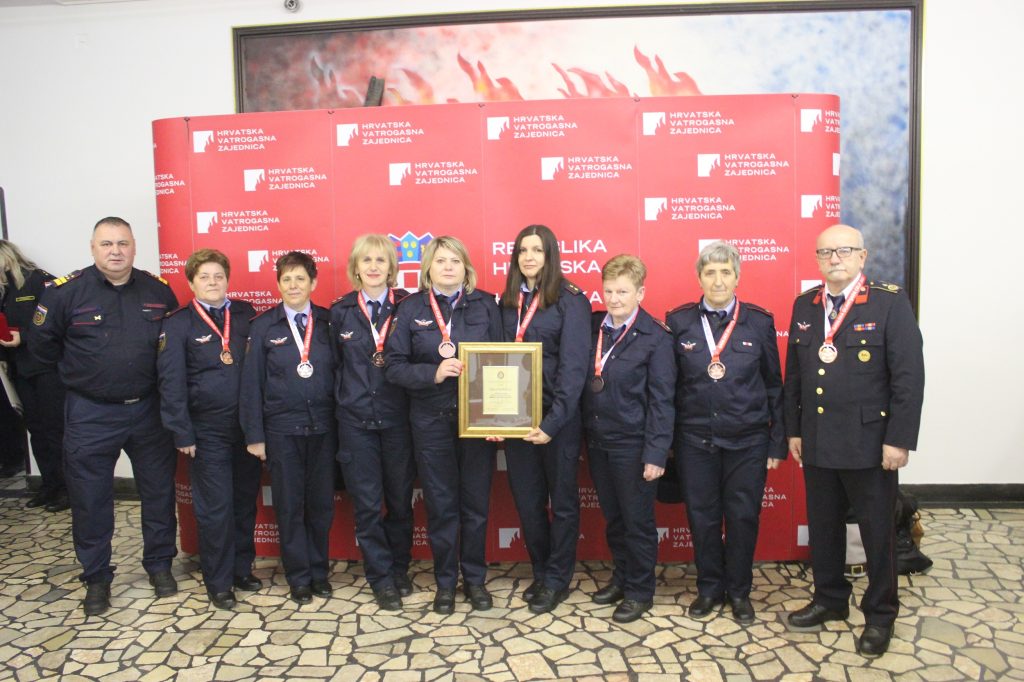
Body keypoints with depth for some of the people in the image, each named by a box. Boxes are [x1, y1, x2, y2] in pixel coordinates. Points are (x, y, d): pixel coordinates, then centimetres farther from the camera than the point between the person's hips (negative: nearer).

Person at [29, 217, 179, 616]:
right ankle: (96, 577, 25)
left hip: (148, 410, 2)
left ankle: (159, 564, 30)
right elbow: (42, 344, 2)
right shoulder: (66, 291, -8)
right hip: (90, 414, -2)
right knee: (90, 499, 7)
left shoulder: (158, 290, -1)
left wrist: (148, 371, 6)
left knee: (159, 490, 11)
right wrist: (80, 371, 3)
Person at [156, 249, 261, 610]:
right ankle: (218, 583, 21)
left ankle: (242, 568, 32)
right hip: (207, 430, -3)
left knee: (245, 502, 14)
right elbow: (171, 382, -6)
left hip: (247, 425, 3)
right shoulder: (178, 323, -3)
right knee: (215, 509, 4)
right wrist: (182, 433, -8)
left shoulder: (247, 315, 4)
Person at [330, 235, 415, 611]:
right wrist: (343, 398, 4)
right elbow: (335, 363, 9)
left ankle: (400, 568, 31)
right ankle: (381, 577, 21)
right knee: (367, 504, 5)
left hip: (398, 418, 0)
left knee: (401, 499, 10)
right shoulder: (340, 311, 3)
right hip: (356, 420, 1)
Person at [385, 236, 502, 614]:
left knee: (476, 502, 10)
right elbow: (394, 366, -3)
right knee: (440, 504, 10)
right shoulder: (411, 308, 1)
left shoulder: (485, 304, 2)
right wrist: (433, 373, -20)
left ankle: (474, 579, 28)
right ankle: (445, 581, 27)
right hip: (431, 421, 0)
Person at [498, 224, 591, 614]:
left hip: (557, 416, -5)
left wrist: (553, 422, -21)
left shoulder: (570, 301, -8)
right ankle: (541, 573, 31)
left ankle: (557, 581, 25)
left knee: (562, 500, 10)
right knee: (526, 500, 13)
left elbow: (574, 366, -14)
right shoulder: (508, 301, 8)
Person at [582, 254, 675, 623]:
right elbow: (581, 383, 5)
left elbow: (661, 400, -12)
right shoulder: (592, 327, 3)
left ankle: (640, 592, 25)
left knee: (638, 521, 8)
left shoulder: (655, 337, -11)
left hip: (633, 445, -5)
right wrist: (584, 434, -1)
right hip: (597, 441, 5)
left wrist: (655, 453, -15)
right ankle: (621, 577, 36)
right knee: (613, 518, 18)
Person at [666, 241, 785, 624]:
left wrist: (778, 443, 2)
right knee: (702, 516, 9)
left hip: (748, 440, 0)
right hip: (694, 439, 0)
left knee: (743, 517, 8)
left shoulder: (759, 322, 1)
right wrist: (665, 440, 1)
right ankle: (709, 589, 28)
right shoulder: (678, 322, 0)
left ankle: (739, 592, 28)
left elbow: (774, 386, 5)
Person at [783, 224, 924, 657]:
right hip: (817, 441, 5)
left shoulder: (890, 303, -8)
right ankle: (830, 600, 35)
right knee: (822, 527, 16)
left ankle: (880, 615, 28)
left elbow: (909, 377, -11)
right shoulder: (804, 305, 6)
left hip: (870, 442, -4)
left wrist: (899, 440, -14)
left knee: (877, 532, 9)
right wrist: (794, 429, 9)